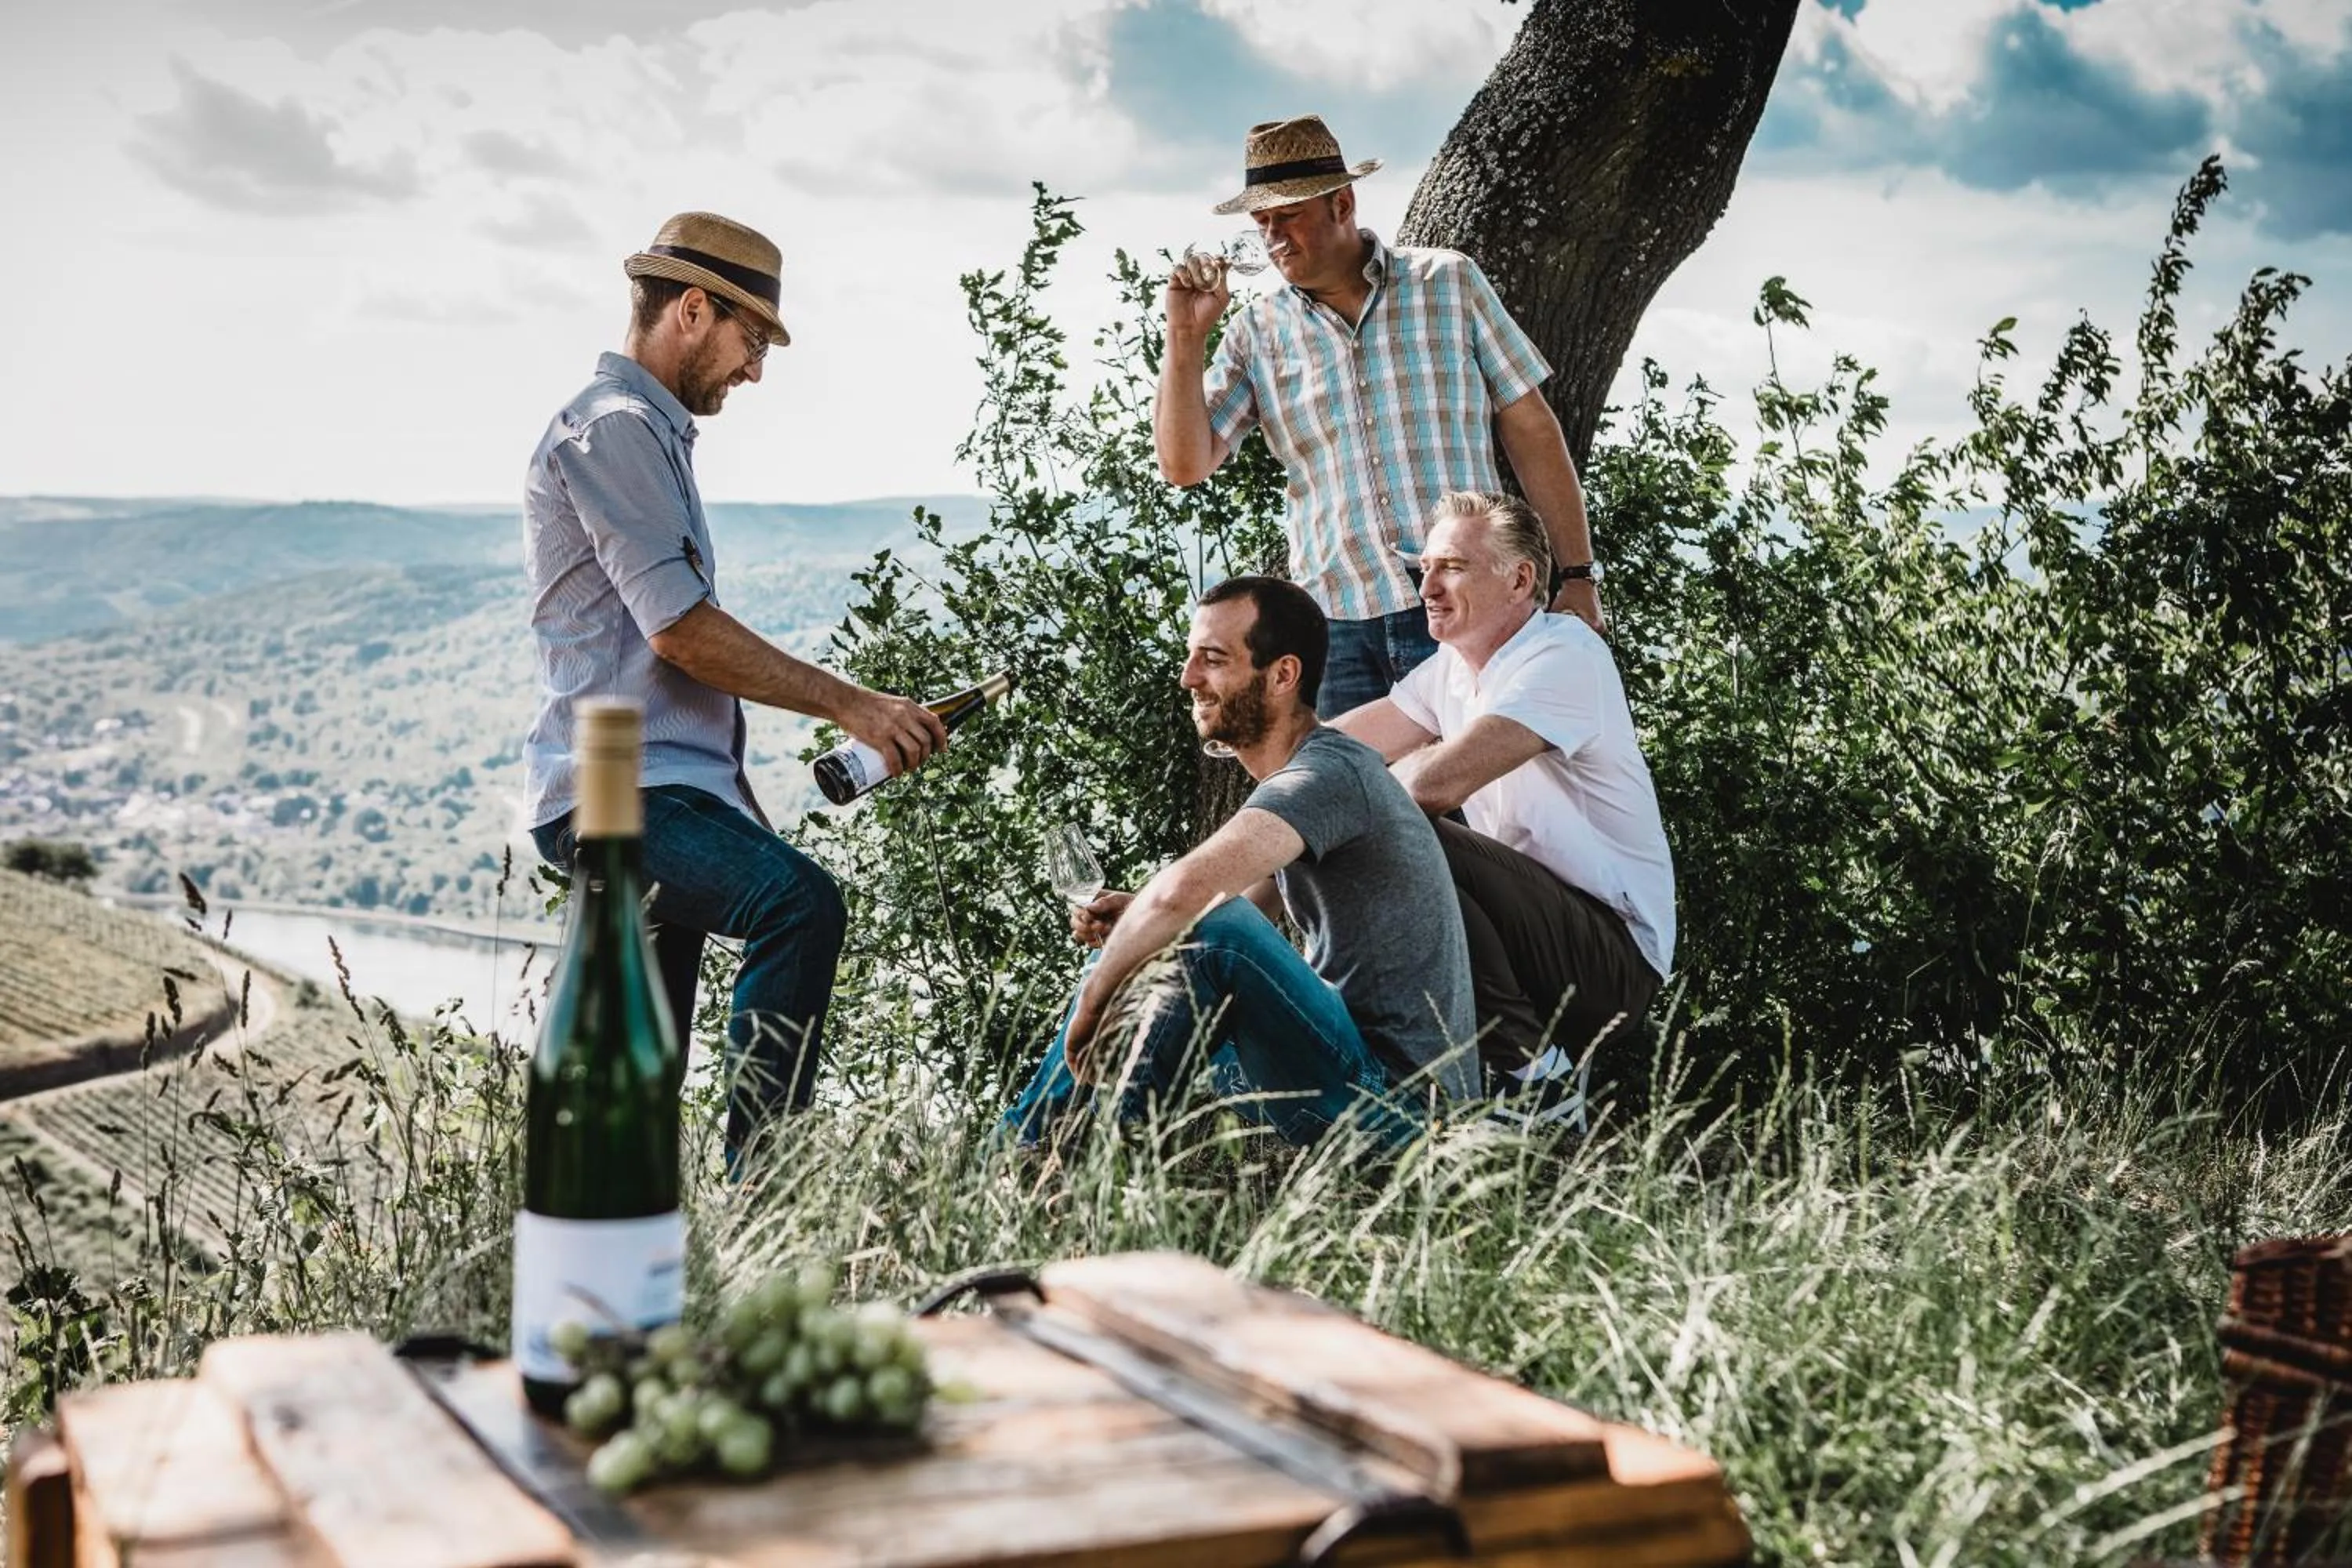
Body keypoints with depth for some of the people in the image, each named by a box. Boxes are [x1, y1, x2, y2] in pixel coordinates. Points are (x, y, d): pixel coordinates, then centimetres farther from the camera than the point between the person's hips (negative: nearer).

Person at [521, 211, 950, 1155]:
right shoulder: (614, 427, -7)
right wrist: (851, 705, -12)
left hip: (655, 789, 11)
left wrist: (746, 812, 26)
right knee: (799, 901, -32)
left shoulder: (650, 431, 27)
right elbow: (680, 627, -17)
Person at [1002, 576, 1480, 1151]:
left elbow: (1185, 890, -34)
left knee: (1207, 933, -29)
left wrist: (1092, 1000, -20)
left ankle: (1027, 1149, -21)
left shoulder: (1327, 773, -19)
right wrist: (1131, 920, -1)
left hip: (1401, 1099, -11)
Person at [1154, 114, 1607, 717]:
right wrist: (1186, 337, -8)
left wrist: (1579, 575, 1)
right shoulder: (1257, 332, 8)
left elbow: (1529, 428, 5)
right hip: (1338, 627, 2)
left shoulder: (1449, 282, 5)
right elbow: (1185, 463, 3)